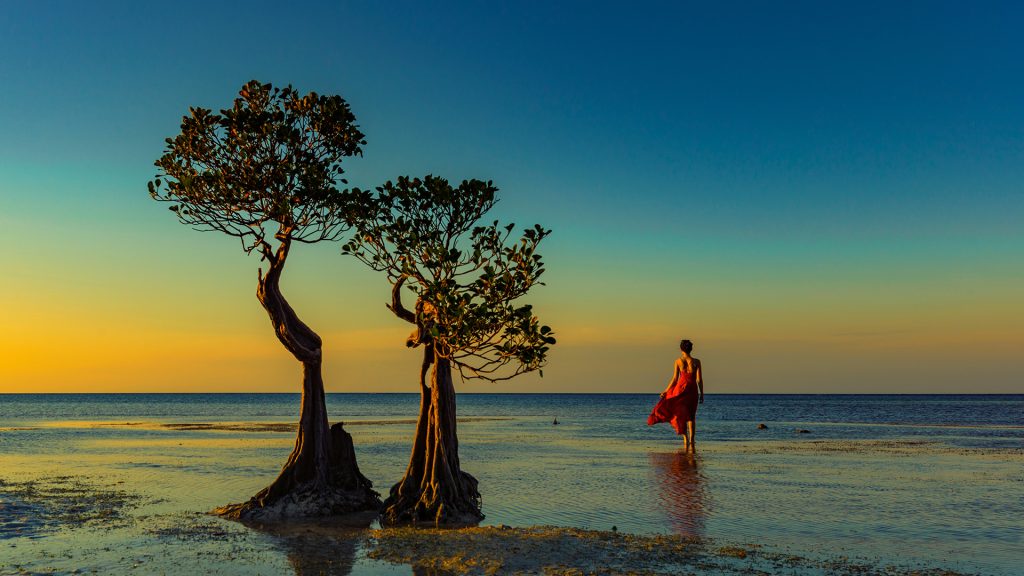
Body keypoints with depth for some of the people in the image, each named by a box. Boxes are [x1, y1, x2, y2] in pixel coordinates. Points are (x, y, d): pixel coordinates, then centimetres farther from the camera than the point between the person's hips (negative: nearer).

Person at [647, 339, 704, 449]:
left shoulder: (678, 361, -3)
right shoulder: (696, 362, -2)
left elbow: (674, 379, -3)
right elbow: (699, 379, -4)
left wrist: (665, 391, 6)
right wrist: (702, 394, 4)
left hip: (681, 388, -1)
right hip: (692, 390, 1)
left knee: (681, 415, 10)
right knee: (691, 416, 14)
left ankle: (685, 438, -8)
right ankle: (692, 442, 9)